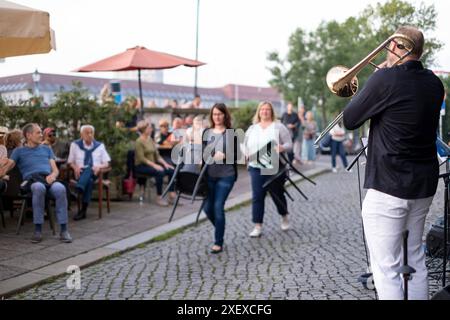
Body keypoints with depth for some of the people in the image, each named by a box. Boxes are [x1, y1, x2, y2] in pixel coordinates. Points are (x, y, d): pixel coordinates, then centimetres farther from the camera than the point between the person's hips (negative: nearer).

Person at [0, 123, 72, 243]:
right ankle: (38, 230, -33)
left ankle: (63, 230, -32)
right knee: (39, 188, -41)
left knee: (60, 188, -36)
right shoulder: (19, 151, 23)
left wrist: (53, 175, -4)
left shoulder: (47, 149, 30)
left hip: (48, 179, 2)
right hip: (32, 179, -2)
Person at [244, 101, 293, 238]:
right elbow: (245, 146, 16)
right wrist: (246, 154, -6)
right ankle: (258, 227, 2)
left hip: (275, 168, -2)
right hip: (256, 168, 2)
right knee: (257, 197, -2)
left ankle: (284, 217, 38)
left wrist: (282, 148, -24)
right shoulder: (252, 129, 12)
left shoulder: (279, 127, 1)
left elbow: (289, 144, -2)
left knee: (277, 195, 10)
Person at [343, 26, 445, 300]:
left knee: (387, 267, -1)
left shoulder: (386, 79, -15)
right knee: (415, 258, 20)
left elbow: (349, 120, -7)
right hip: (424, 185, 8)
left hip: (388, 186, -7)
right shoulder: (434, 83, 5)